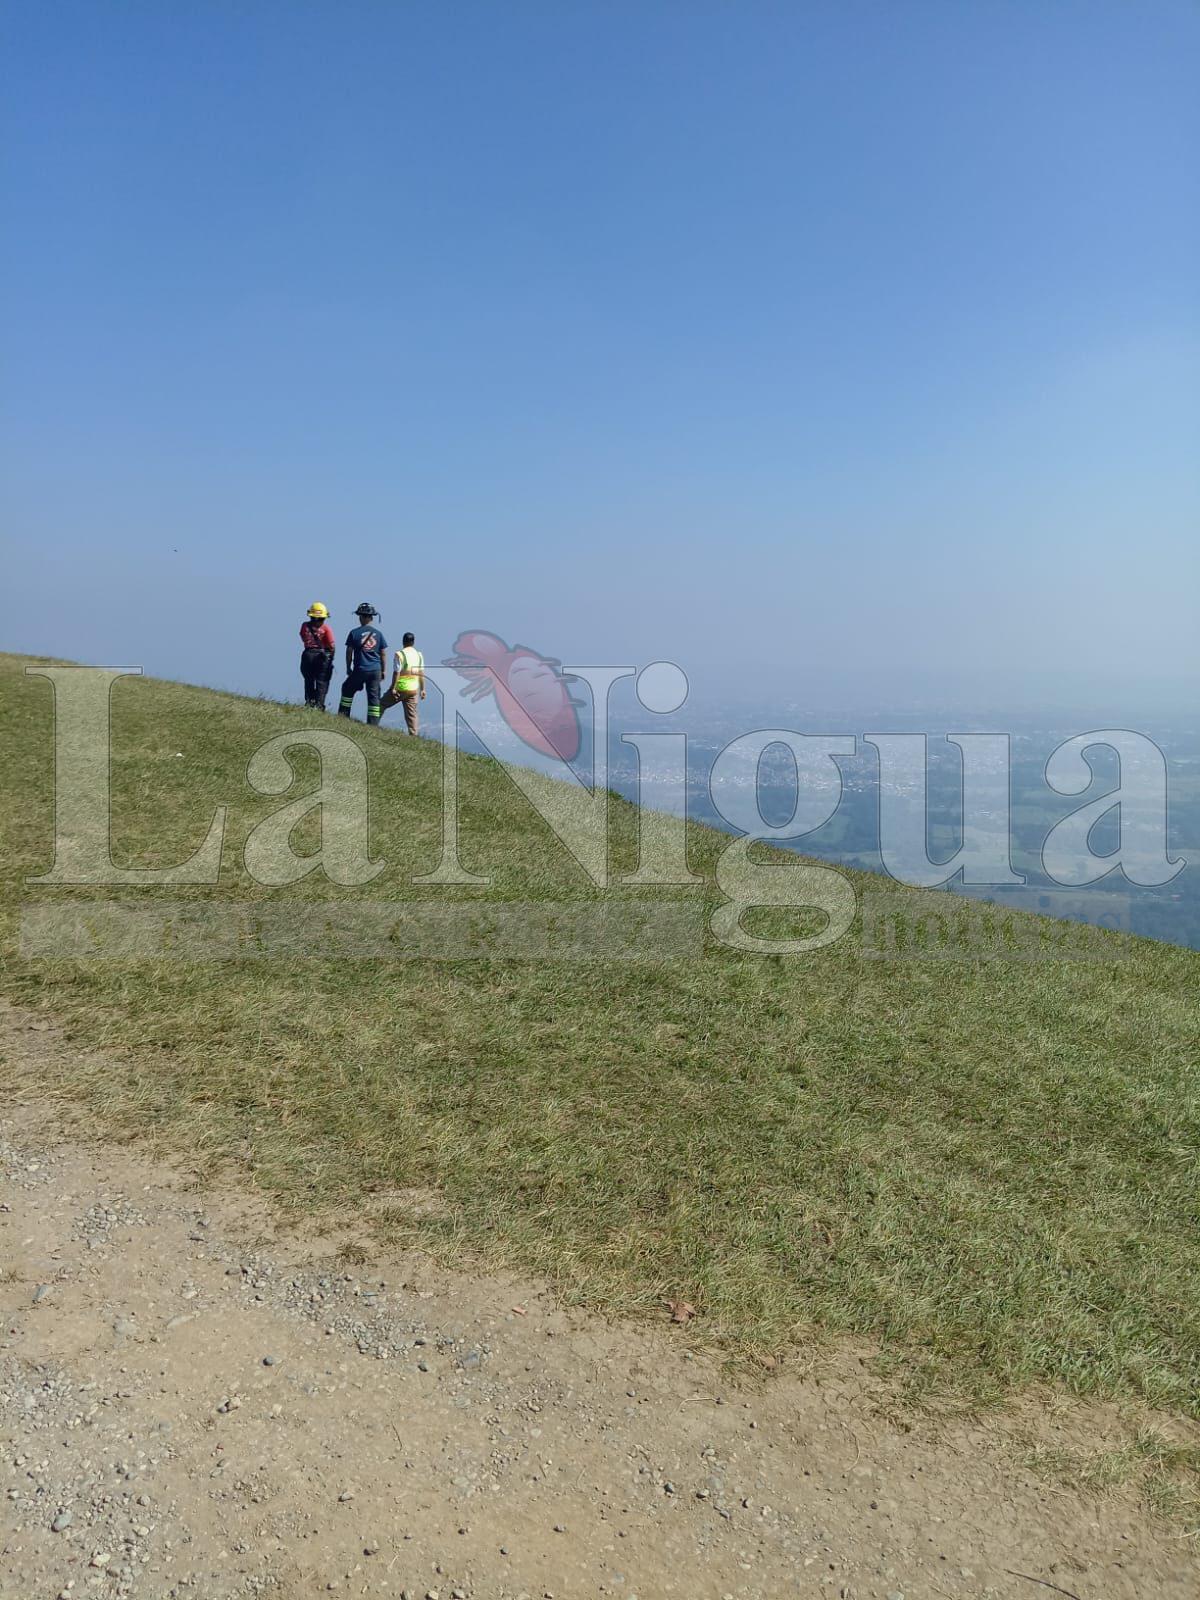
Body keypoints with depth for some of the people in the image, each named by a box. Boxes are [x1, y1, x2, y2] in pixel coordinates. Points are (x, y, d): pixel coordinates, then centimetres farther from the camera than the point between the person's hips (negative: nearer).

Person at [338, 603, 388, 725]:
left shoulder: (354, 633, -5)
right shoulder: (378, 633, 1)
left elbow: (349, 652, 0)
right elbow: (383, 654, 4)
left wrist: (348, 668, 12)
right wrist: (384, 671, 13)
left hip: (359, 670, -2)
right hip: (375, 670, 2)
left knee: (348, 690, 19)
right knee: (374, 697, 6)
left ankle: (343, 716, 19)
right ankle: (373, 724, 4)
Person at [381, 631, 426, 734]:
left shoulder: (400, 654, -11)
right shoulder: (419, 655, 6)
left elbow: (396, 672, -15)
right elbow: (421, 674, 8)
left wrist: (393, 688, -12)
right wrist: (422, 689, 13)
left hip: (400, 688, -5)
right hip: (413, 689, 5)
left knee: (382, 705, 11)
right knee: (411, 713, 8)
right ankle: (413, 735, 2)